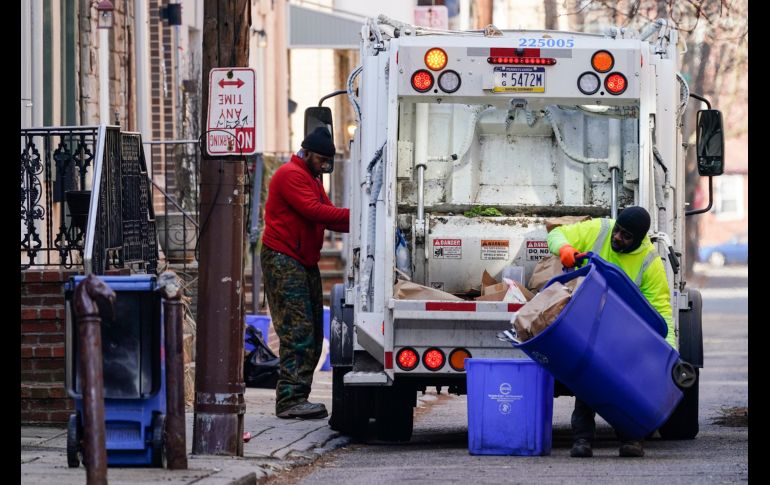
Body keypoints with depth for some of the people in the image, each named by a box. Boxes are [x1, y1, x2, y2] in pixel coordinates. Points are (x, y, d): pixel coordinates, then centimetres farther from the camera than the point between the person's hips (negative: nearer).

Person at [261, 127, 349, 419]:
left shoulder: (312, 180, 24)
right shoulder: (291, 175, -10)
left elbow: (328, 216, 13)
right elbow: (313, 211, -22)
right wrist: (352, 216, -24)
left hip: (305, 262, 11)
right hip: (283, 261, -11)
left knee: (312, 333, 7)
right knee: (297, 331, -15)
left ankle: (297, 398, 9)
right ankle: (290, 400, -18)